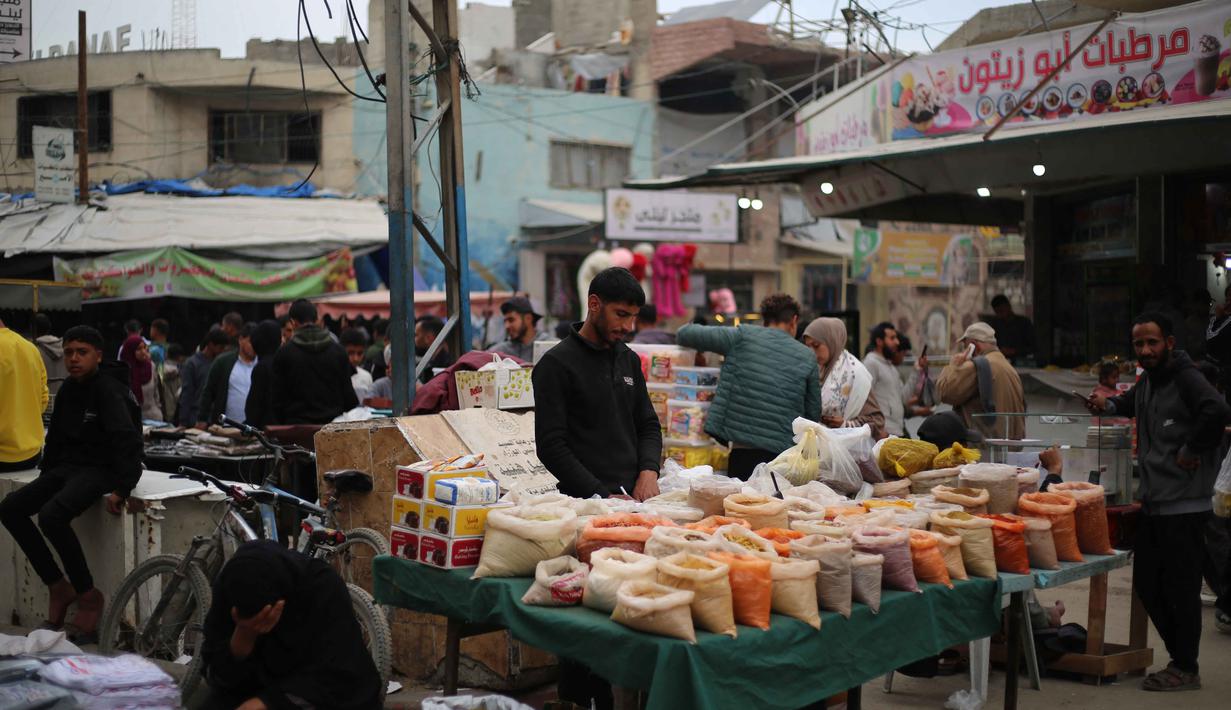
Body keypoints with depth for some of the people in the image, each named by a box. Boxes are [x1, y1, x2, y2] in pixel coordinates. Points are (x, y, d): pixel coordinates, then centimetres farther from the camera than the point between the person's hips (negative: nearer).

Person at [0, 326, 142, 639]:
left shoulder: (108, 390, -14)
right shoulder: (68, 390, 10)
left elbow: (127, 440, -24)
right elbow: (56, 436, 22)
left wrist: (121, 490, -30)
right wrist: (46, 474, 14)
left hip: (100, 469, -9)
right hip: (67, 466, 9)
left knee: (51, 516, -30)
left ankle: (88, 595, -13)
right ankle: (58, 587, 1)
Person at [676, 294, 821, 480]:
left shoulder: (743, 336, 3)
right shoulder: (807, 357, 8)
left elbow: (685, 334, 4)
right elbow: (813, 412, 12)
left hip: (742, 452, -1)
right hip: (784, 455, 1)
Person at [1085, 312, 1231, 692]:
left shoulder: (1185, 378, -14)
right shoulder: (1147, 380, 13)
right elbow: (1131, 403, 36)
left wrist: (1191, 450, -22)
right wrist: (1108, 404, 14)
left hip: (1183, 503, -9)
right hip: (1152, 500, 9)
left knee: (1180, 588, 0)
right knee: (1147, 585, 14)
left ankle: (1185, 670, 11)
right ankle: (1180, 657, 26)